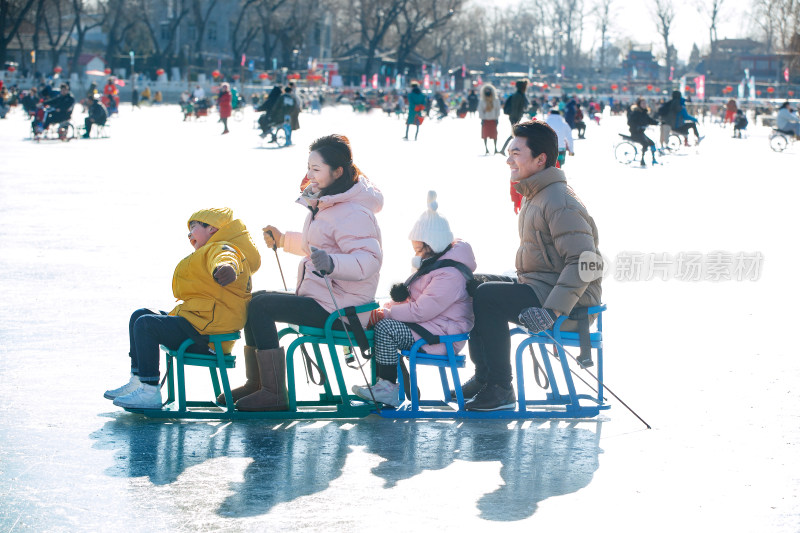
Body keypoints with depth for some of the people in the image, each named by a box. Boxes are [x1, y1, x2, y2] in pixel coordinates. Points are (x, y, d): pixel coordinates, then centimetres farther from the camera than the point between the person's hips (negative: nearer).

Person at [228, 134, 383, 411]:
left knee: (261, 305, -17)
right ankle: (255, 383, 17)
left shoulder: (352, 213, -19)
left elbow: (368, 260, -31)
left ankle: (274, 394, -13)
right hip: (319, 296, 11)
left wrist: (331, 263, -45)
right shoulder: (324, 203, 14)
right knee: (257, 299, 11)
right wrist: (283, 240, 30)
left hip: (337, 309, -11)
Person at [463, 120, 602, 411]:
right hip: (537, 286, 11)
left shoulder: (561, 203, -20)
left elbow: (583, 263, -27)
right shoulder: (534, 196, 14)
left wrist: (552, 310, -33)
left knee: (487, 296, -22)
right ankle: (484, 377, 11)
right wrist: (518, 281, 12)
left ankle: (501, 389, -14)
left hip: (571, 300, -11)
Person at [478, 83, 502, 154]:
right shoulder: (482, 101, 1)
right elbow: (480, 110, 1)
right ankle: (486, 149, 6)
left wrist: (496, 118, -1)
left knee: (494, 134, -2)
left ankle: (495, 149, 6)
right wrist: (482, 119, -7)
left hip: (493, 120, 0)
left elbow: (498, 109, 6)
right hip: (485, 119, 0)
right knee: (485, 135, -2)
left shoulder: (496, 100, 3)